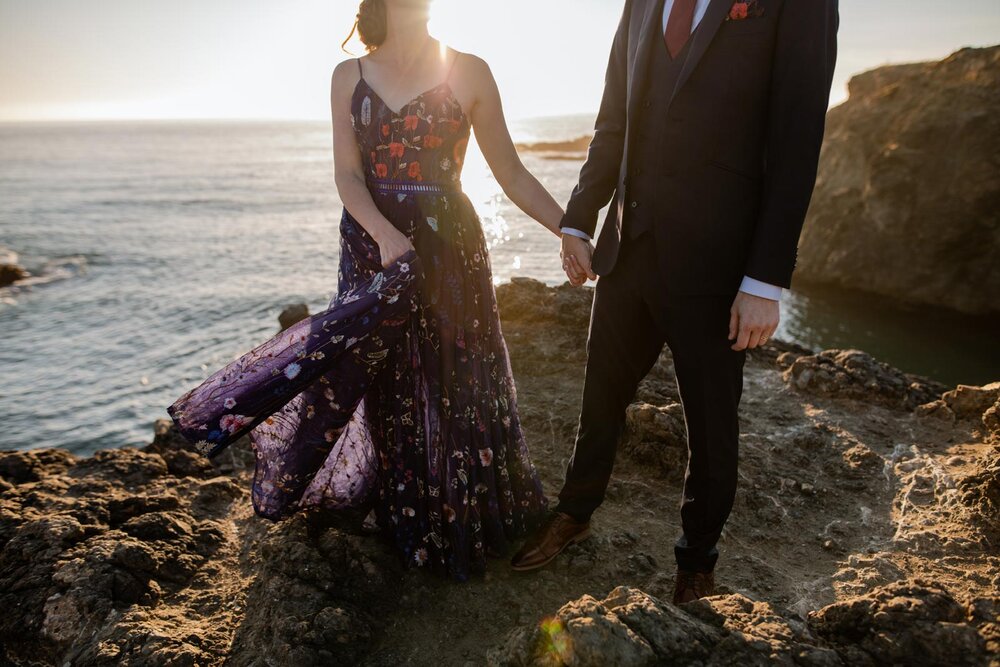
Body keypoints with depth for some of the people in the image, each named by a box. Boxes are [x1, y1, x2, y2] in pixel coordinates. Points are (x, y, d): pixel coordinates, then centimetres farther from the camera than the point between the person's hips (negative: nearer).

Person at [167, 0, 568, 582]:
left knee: (452, 385, 4)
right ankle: (406, 522, 31)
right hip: (372, 245, 2)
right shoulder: (349, 76, 7)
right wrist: (386, 236, -21)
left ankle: (461, 527, 24)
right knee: (385, 386, 9)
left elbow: (510, 171, 1)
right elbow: (348, 174, -3)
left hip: (448, 249, -2)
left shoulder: (469, 72, 1)